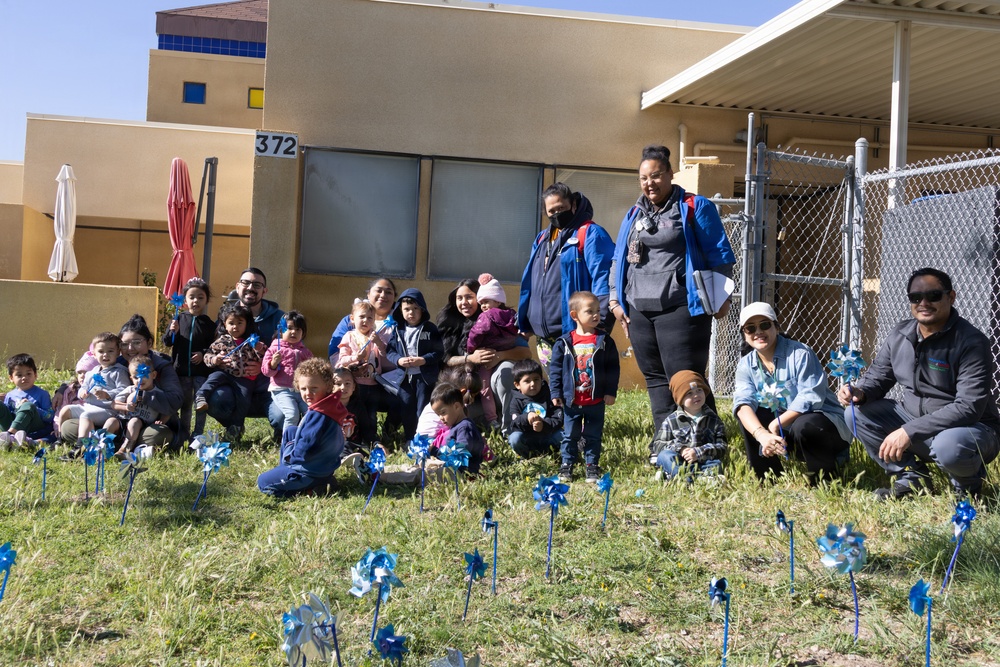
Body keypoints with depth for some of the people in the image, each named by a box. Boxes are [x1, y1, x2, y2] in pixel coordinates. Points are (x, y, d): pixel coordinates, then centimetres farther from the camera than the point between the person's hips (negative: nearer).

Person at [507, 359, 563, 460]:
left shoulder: (548, 396, -2)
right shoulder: (516, 400, -2)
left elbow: (558, 420, -11)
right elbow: (514, 424, -13)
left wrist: (544, 425, -31)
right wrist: (526, 418, -35)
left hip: (547, 435, 0)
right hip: (527, 438, 0)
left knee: (561, 435, -27)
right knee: (514, 438, -31)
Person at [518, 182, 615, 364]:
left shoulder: (591, 234, -4)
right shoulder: (542, 238, 20)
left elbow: (602, 277, -13)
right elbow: (530, 281, 23)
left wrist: (599, 324, -19)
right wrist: (523, 322, 19)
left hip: (574, 333, -8)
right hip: (544, 335, 8)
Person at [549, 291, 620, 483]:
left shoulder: (604, 341, -2)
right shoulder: (564, 342, -4)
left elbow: (613, 368, 0)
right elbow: (555, 368, 1)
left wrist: (610, 392, -4)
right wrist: (556, 393, -2)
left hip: (596, 401, 0)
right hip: (571, 401, 0)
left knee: (594, 436, 10)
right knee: (570, 435, 10)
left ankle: (592, 466, 21)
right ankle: (567, 465, 22)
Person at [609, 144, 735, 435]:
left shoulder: (695, 207, 1)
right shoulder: (634, 214, 17)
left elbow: (719, 255, 0)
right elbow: (619, 259, 21)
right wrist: (615, 300, 13)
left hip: (680, 309, -6)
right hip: (639, 311, 6)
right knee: (655, 380, 8)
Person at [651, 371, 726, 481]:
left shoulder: (714, 421, 11)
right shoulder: (671, 421, 10)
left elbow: (721, 447, 2)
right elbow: (658, 445, 4)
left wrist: (698, 452, -15)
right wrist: (679, 449, -14)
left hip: (703, 464, 1)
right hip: (677, 463, -1)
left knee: (716, 464, -29)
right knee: (665, 455, -30)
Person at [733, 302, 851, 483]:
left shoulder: (800, 353, -16)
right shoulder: (746, 365, -2)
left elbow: (810, 398, -25)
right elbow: (743, 403, -20)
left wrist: (776, 425, -33)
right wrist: (762, 434, -40)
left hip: (824, 423, -5)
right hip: (783, 429, 5)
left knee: (802, 426, -36)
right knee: (748, 416, -14)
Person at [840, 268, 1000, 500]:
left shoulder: (971, 342, -20)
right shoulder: (900, 335, -1)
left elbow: (968, 407, -27)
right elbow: (877, 376, 10)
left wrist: (909, 432, -32)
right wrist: (860, 392, -17)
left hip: (970, 428, -6)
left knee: (950, 446, -40)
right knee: (855, 413, -9)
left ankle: (968, 485, -1)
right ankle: (911, 476, 3)